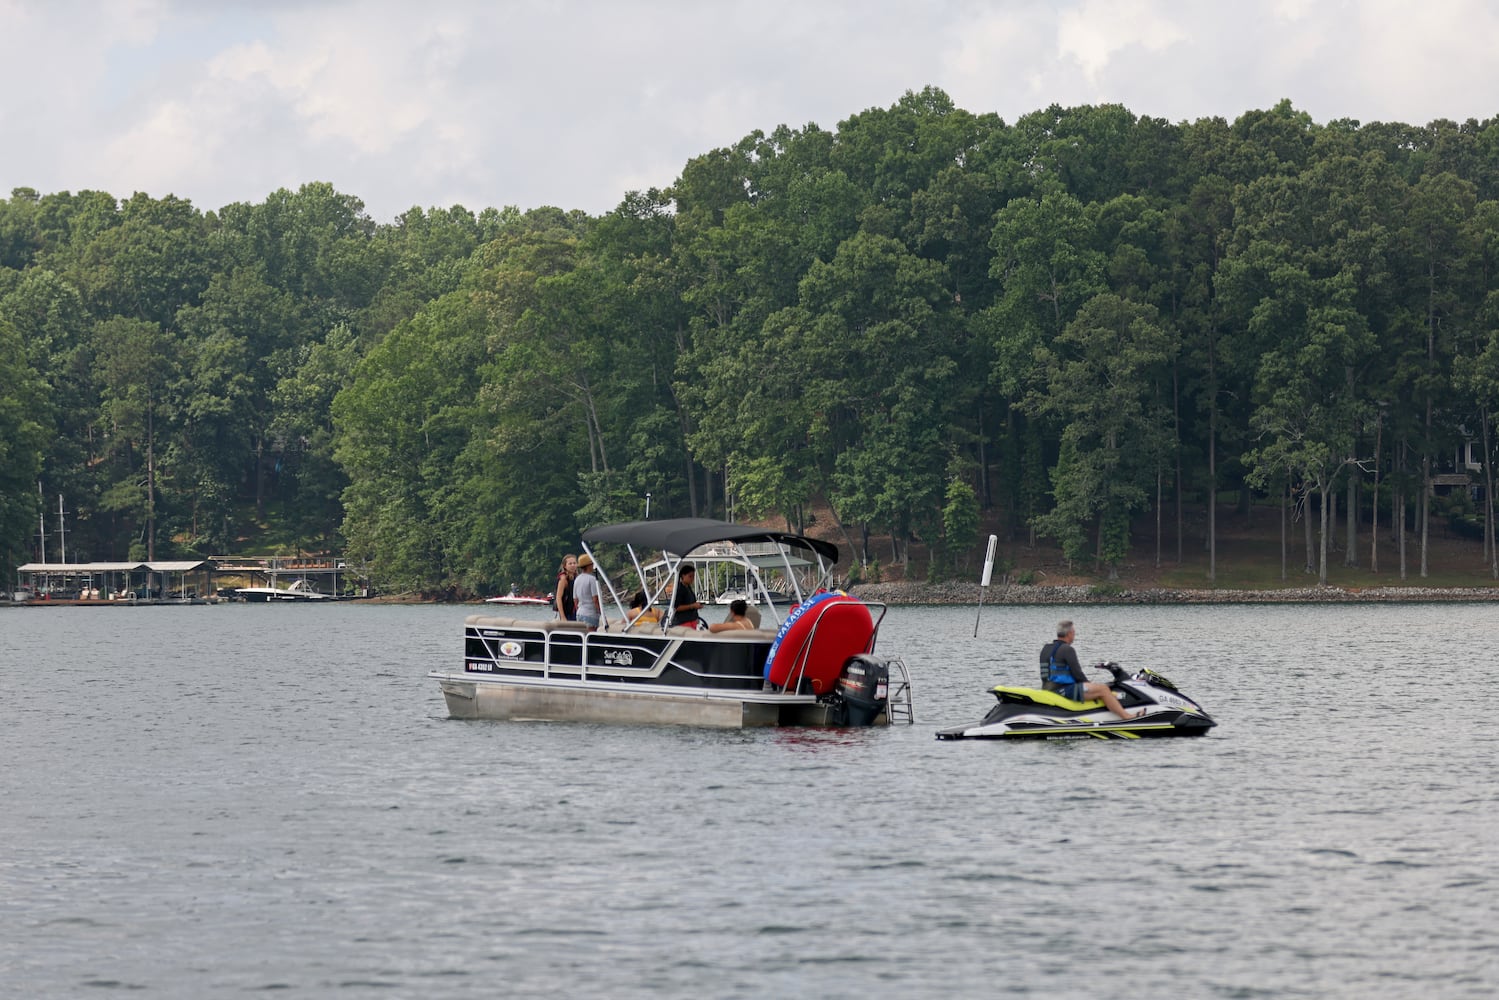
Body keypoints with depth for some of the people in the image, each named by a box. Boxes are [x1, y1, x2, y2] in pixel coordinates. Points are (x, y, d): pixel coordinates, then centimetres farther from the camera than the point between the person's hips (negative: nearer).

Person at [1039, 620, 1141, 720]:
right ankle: (1126, 716, -16)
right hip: (1062, 691, -10)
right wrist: (1089, 683, 4)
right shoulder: (1067, 649, -13)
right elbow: (1077, 673, -14)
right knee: (1103, 689, -13)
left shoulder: (1045, 649, 16)